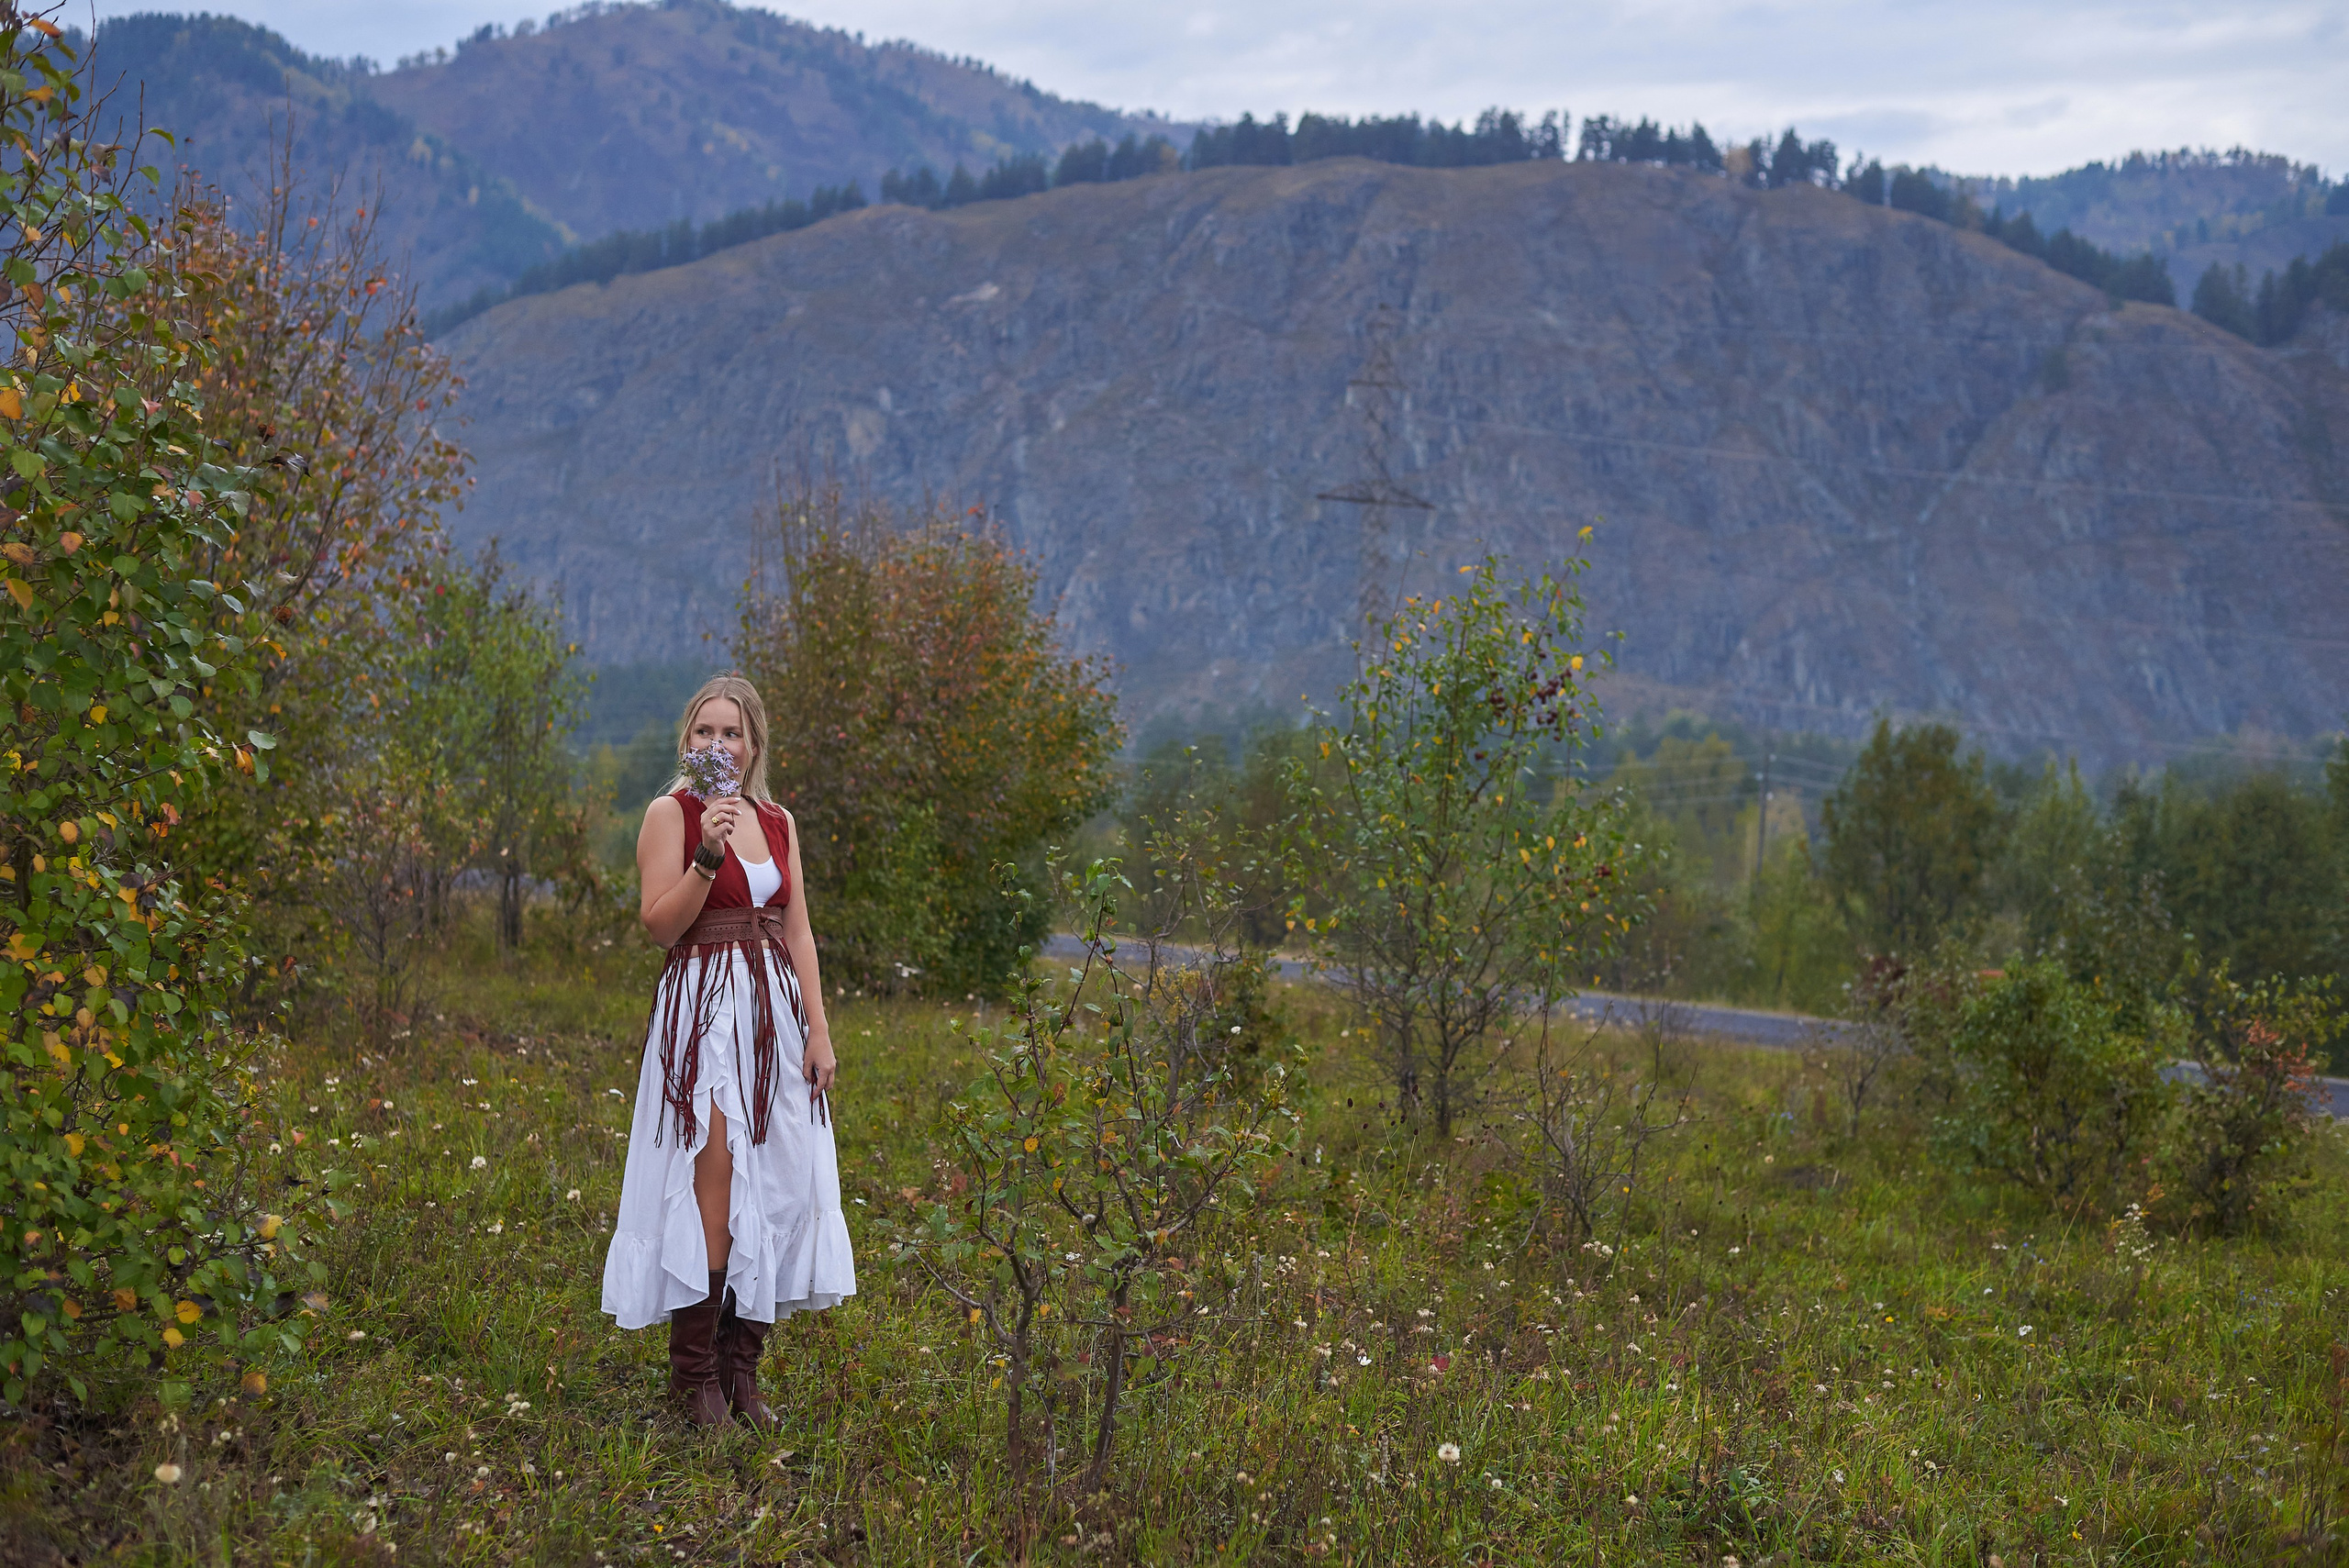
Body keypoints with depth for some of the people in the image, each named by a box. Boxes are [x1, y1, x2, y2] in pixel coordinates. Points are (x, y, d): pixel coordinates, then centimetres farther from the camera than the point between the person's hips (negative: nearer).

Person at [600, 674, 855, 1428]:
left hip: (777, 1012, 6)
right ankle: (695, 1375, -2)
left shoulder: (779, 822, 14)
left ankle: (741, 1370, 11)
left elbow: (798, 933, 12)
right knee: (713, 1189, -12)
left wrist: (818, 1029, 5)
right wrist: (708, 855, -21)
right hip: (703, 1010, -5)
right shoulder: (671, 813, -1)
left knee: (774, 1187, 3)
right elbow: (660, 923, -9)